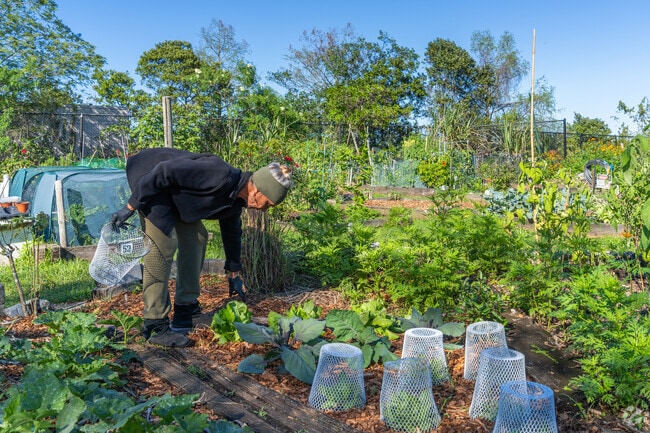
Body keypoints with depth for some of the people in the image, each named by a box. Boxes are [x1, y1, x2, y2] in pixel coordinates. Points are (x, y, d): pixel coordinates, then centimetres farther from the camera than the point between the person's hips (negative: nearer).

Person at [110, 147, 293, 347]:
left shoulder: (236, 197, -1)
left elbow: (231, 231, 15)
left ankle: (187, 310, 15)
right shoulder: (221, 176, -31)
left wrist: (234, 274, 23)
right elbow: (164, 171, -31)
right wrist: (131, 206, -25)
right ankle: (155, 325, -10)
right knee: (164, 243, -17)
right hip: (146, 172, -9)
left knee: (196, 237, 6)